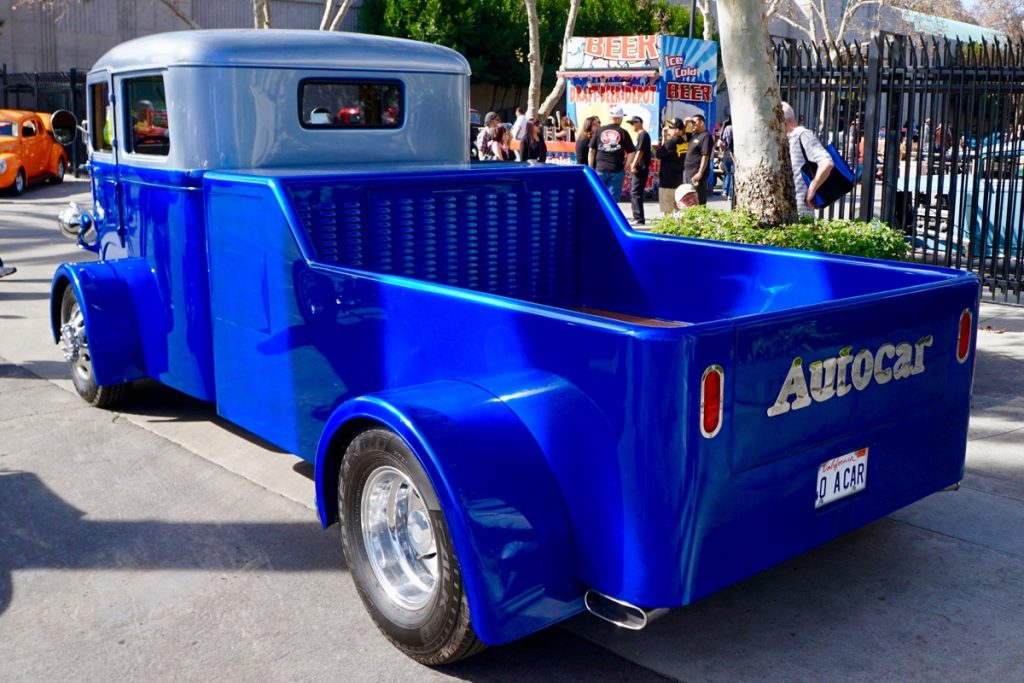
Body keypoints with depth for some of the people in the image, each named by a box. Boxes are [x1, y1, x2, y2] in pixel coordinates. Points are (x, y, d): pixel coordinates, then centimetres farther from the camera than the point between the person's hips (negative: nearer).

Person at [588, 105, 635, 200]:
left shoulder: (600, 130, 3)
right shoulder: (623, 132, -1)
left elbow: (592, 150, 3)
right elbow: (631, 153, -3)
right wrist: (625, 167, 8)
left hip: (600, 169, 2)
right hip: (617, 171, -1)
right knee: (613, 197, 3)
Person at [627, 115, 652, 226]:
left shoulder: (643, 135, -11)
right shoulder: (640, 135, 20)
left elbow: (640, 151, -18)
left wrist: (634, 165, -20)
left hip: (640, 169, -10)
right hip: (636, 169, 10)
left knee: (636, 193, -12)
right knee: (633, 193, 13)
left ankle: (639, 219, -12)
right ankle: (636, 217, 17)